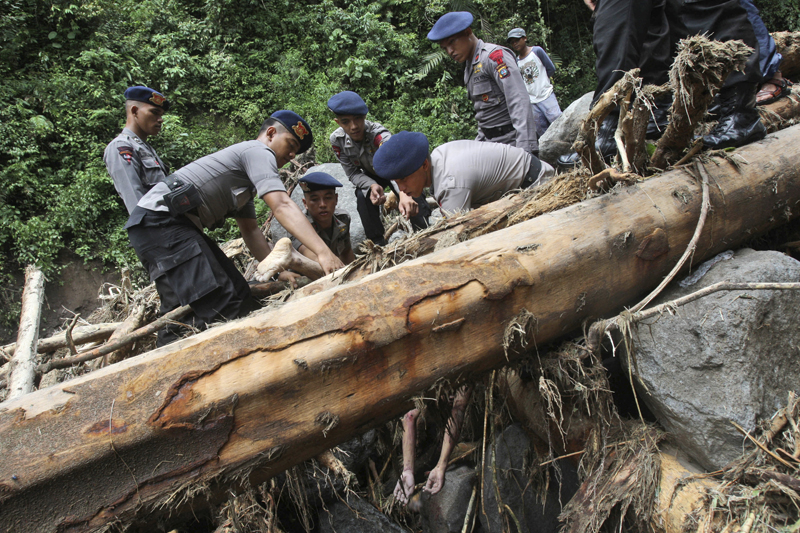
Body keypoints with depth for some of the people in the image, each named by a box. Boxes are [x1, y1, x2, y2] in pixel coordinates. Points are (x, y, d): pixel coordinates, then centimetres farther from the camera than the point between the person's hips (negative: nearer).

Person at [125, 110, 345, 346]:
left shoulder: (245, 175, 26)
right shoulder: (258, 151, -5)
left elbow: (250, 231, 23)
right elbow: (282, 207, -20)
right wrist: (324, 252, -28)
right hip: (160, 221, -11)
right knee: (222, 307, -20)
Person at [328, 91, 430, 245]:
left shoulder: (379, 134, -42)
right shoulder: (337, 140, -26)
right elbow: (353, 173, -18)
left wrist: (404, 194, -79)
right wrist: (372, 186, -40)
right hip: (371, 176, 3)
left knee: (414, 207, -20)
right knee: (363, 196, -24)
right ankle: (377, 243, -6)